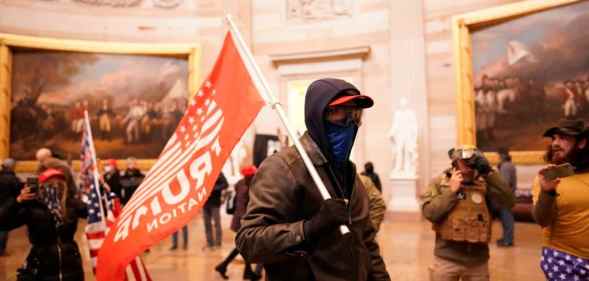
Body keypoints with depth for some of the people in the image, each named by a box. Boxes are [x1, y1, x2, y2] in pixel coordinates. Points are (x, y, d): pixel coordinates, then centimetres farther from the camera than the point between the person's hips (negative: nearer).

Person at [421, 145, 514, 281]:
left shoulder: (484, 184, 1)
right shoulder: (439, 182, -3)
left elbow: (508, 202, -12)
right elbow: (429, 213, -11)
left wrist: (489, 173, -14)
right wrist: (451, 191, -14)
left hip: (477, 260, 2)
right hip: (447, 258, -1)